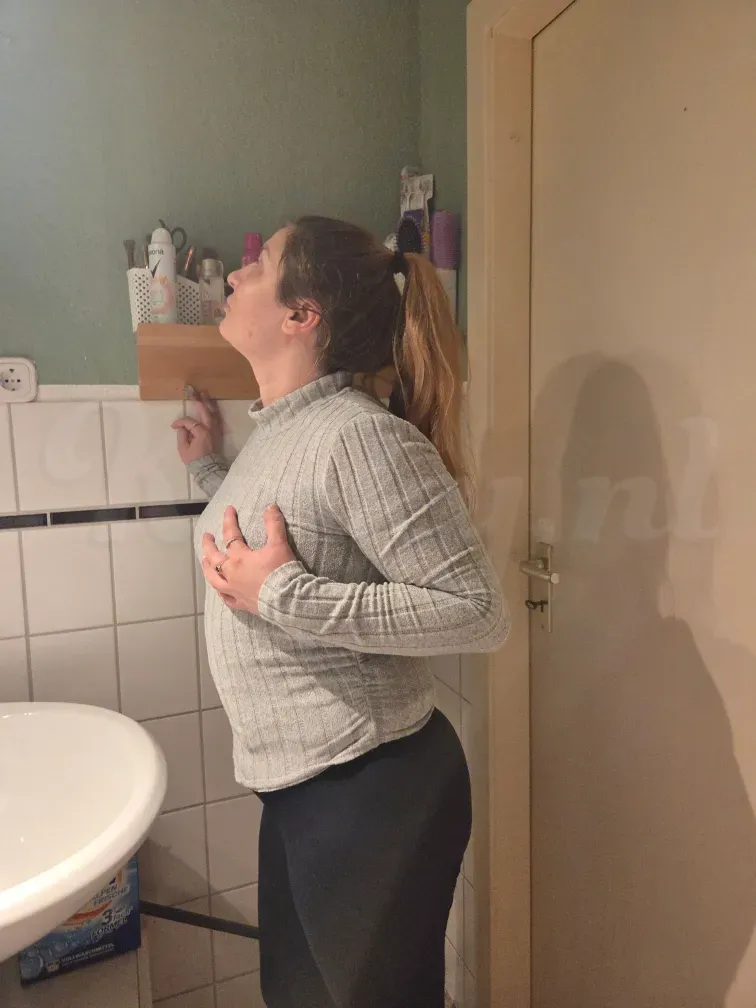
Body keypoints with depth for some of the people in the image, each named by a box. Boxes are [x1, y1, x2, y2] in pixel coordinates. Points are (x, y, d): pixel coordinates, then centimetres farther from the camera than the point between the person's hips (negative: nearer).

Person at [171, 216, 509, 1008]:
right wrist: (209, 468, 16)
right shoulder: (277, 430, 6)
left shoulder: (362, 435, -23)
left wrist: (286, 596, -26)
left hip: (370, 788, -8)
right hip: (301, 782, 9)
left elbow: (477, 613, -26)